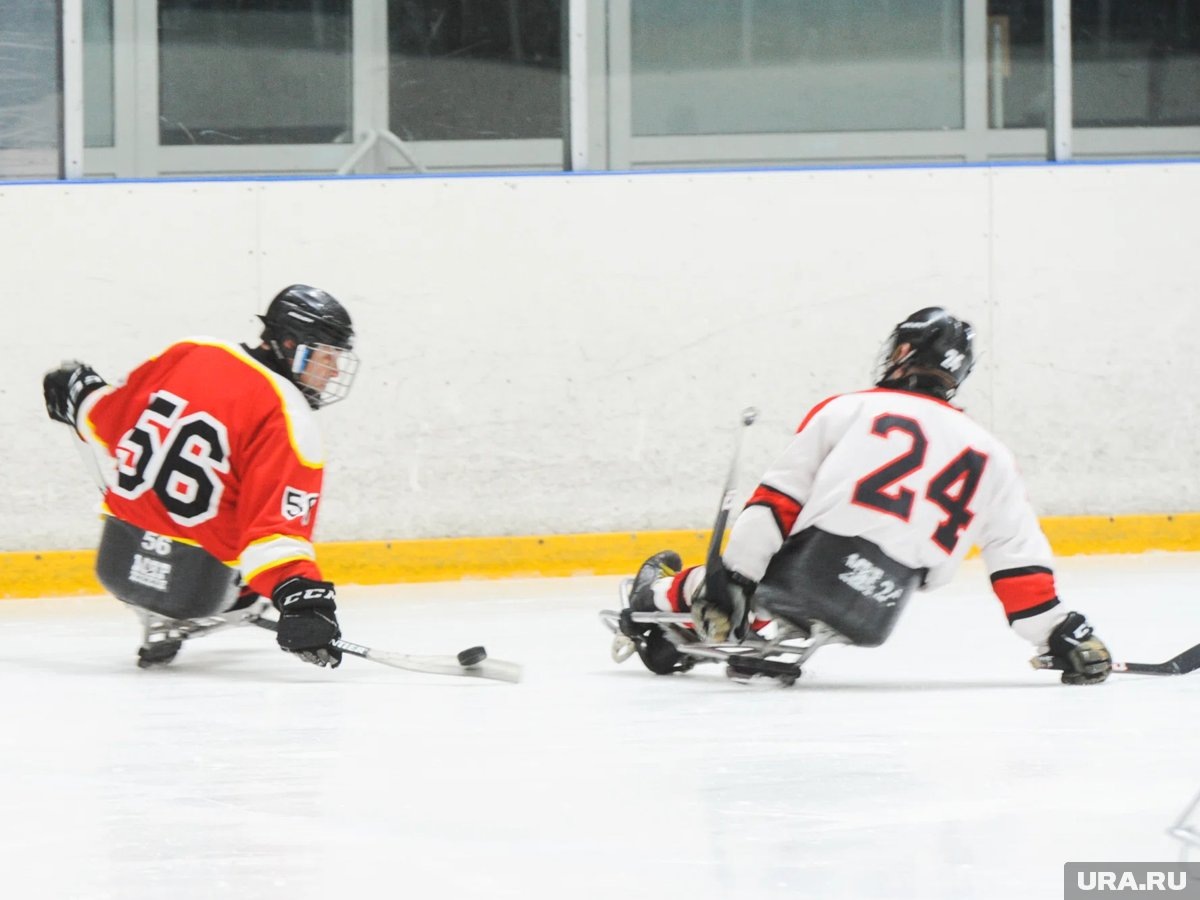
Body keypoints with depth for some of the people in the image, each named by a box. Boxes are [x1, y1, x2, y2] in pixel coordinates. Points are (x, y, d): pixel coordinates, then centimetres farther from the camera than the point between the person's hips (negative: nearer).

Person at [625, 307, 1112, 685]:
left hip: (806, 571, -2)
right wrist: (1060, 634, 16)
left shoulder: (845, 411, 10)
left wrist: (727, 585, 0)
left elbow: (777, 504, 3)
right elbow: (1020, 558, 12)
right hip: (871, 621, 2)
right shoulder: (988, 457, 17)